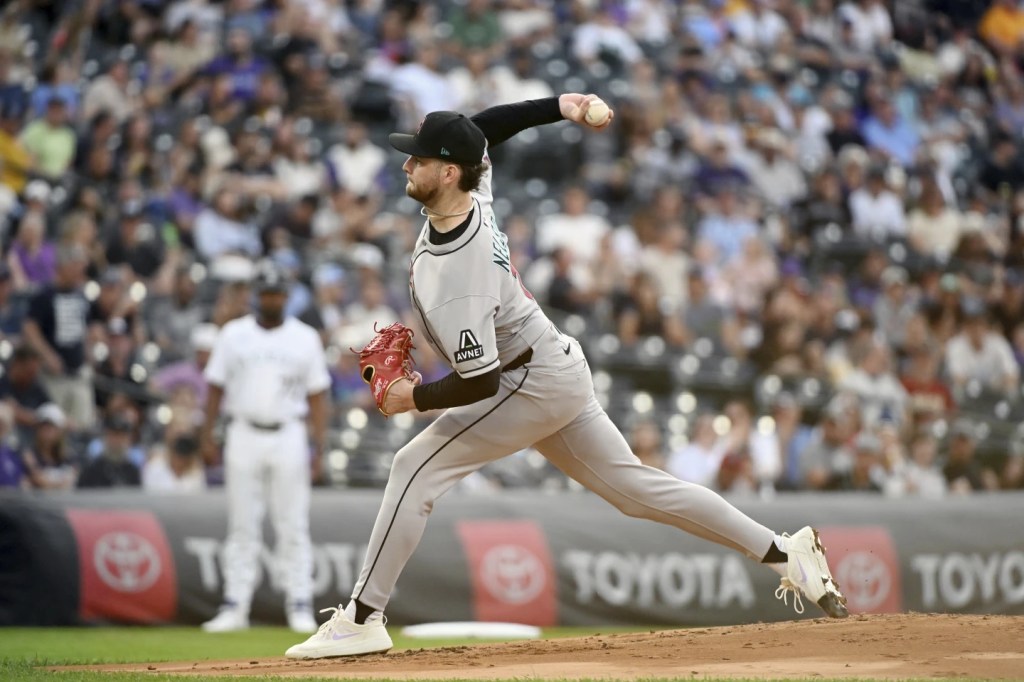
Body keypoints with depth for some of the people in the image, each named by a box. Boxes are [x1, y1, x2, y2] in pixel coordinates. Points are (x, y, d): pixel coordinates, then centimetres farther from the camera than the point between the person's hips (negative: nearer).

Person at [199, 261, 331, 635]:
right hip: (244, 435, 1)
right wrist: (206, 435, -2)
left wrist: (319, 447, -4)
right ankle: (234, 607, 4)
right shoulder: (234, 335, 6)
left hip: (288, 437, -1)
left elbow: (317, 395, 4)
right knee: (242, 526, 2)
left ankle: (300, 607, 2)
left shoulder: (305, 338, 5)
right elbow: (216, 386, 8)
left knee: (293, 526, -2)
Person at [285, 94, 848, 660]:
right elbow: (485, 127, 14)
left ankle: (362, 619, -9)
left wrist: (415, 397, -13)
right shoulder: (472, 190, -7)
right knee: (634, 485, 13)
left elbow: (480, 383, -29)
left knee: (416, 469, -11)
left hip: (533, 384, -10)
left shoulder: (453, 278, -31)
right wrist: (560, 107, 4)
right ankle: (786, 553, 14)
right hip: (558, 368, 10)